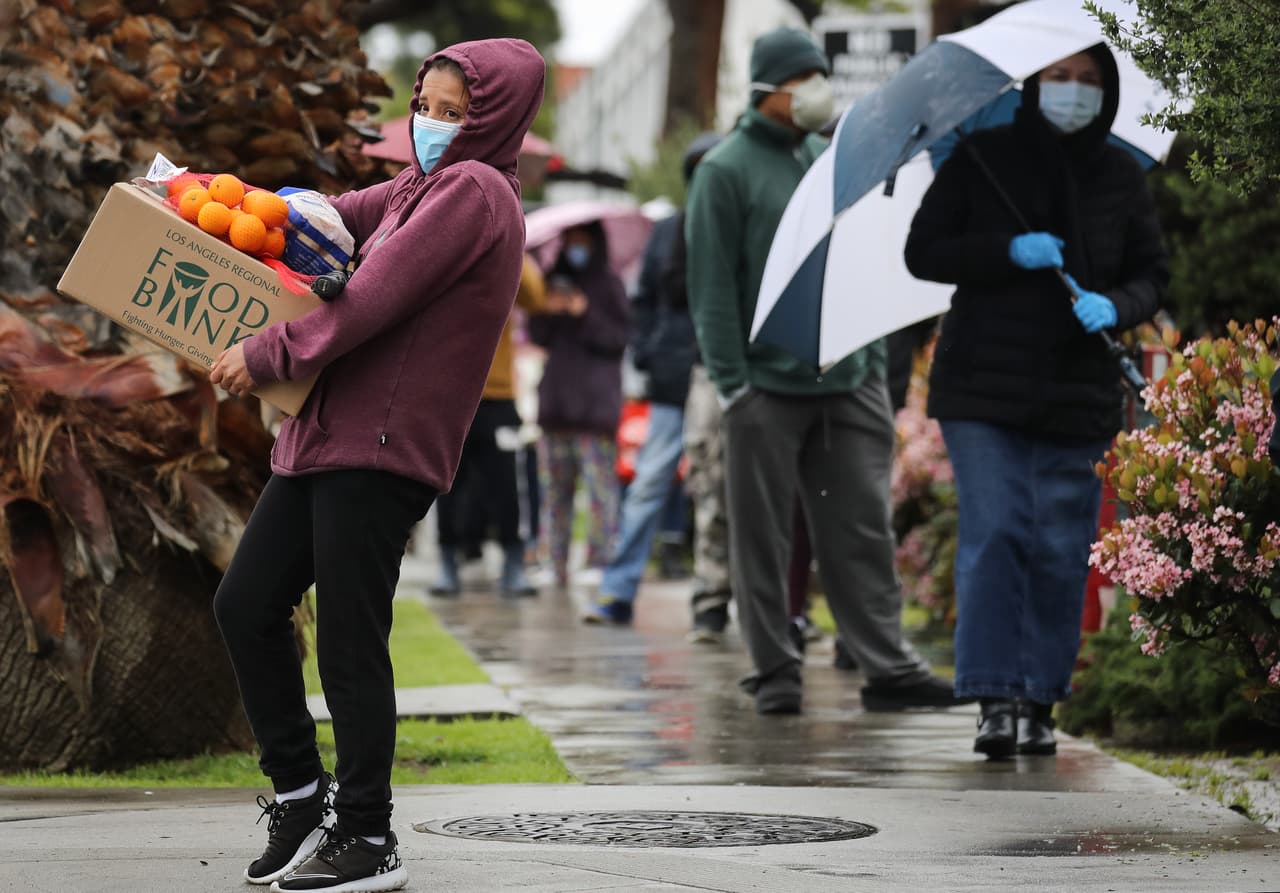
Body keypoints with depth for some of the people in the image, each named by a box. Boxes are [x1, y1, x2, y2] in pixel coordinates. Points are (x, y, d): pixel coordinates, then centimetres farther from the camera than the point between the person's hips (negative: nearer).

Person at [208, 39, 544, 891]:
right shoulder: (422, 185, 19)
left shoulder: (474, 192, -11)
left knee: (349, 645, -5)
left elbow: (372, 299, -18)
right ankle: (301, 794, 23)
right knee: (246, 605, 11)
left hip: (385, 448, -10)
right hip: (327, 435, 10)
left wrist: (266, 354, -11)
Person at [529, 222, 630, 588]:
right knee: (555, 488, 3)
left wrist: (586, 315, -15)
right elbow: (537, 336, 9)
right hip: (555, 398, 4)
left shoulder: (609, 285, 4)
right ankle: (557, 565, 6)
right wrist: (548, 312, -10)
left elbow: (620, 339, -3)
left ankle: (599, 564, -10)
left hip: (596, 401, -4)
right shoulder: (554, 280, 14)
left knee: (600, 487, -10)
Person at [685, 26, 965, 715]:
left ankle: (887, 665, 4)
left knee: (864, 529, 2)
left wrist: (875, 361, 13)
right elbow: (713, 287, -6)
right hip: (767, 386, -5)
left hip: (848, 382, 5)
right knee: (762, 536, 2)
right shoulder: (727, 170, -3)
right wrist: (731, 381, -12)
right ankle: (775, 671, 10)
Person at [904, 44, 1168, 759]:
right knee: (994, 535, -10)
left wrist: (1115, 306, -11)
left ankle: (1041, 703, 9)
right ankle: (996, 700, -8)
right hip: (985, 385, -2)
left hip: (1078, 394, 2)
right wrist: (1008, 252, -13)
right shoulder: (982, 160, 3)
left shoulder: (1121, 176, 8)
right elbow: (923, 252, 2)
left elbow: (1153, 273, 11)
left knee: (1062, 552, 0)